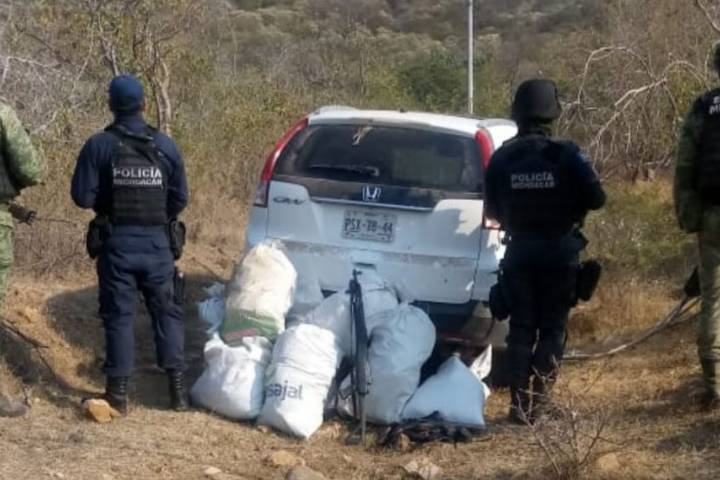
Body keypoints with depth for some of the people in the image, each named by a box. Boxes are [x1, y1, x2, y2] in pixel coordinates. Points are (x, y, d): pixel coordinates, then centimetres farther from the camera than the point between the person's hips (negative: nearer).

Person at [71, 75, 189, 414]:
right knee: (167, 312, 11)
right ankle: (178, 388, 9)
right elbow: (180, 198, 4)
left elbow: (83, 196, -9)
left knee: (118, 315, 4)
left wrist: (107, 201, 12)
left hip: (116, 243, -1)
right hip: (156, 242, 2)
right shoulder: (166, 146, 1)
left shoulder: (99, 145, -7)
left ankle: (118, 393, 5)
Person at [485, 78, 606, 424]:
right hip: (560, 253, -2)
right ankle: (535, 401, 2)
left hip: (519, 253, 2)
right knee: (552, 329, 8)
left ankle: (519, 403, 7)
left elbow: (492, 210, 2)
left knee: (521, 328, 11)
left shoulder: (501, 159, -5)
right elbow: (596, 199, -10)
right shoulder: (566, 155, -12)